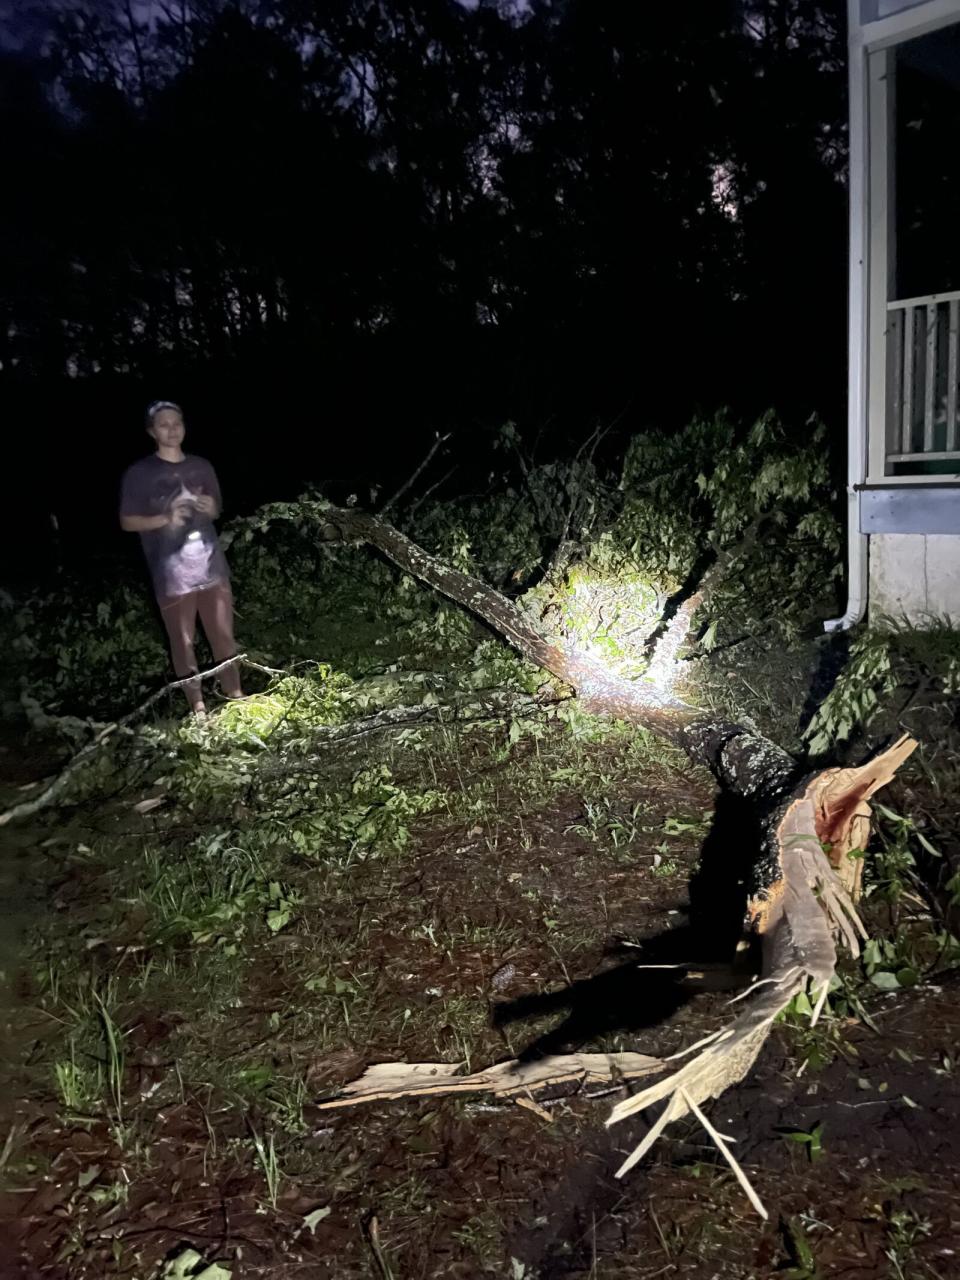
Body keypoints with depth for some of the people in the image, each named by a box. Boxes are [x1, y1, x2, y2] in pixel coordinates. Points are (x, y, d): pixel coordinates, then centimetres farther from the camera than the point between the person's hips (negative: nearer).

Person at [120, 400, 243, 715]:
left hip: (212, 565, 4)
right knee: (183, 642, 1)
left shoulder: (202, 467, 11)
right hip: (171, 572, -3)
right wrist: (166, 519, -16)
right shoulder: (139, 473, -2)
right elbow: (127, 522, -1)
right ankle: (198, 708, 8)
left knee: (224, 635, 7)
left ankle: (236, 697, 17)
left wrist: (211, 509, -4)